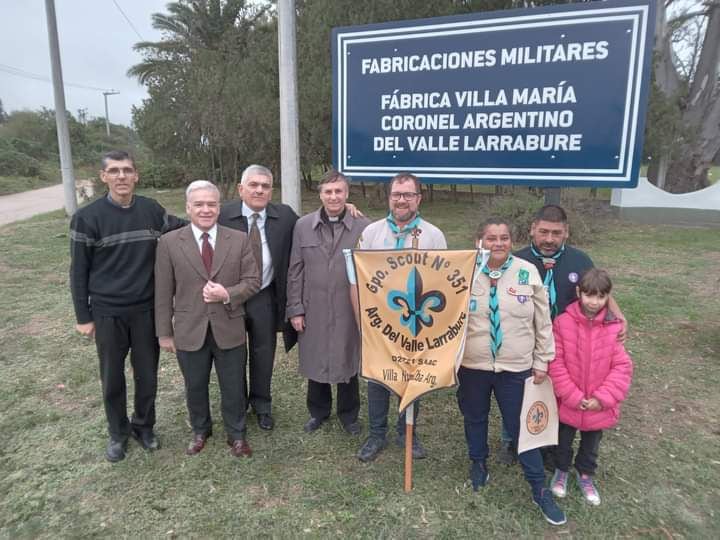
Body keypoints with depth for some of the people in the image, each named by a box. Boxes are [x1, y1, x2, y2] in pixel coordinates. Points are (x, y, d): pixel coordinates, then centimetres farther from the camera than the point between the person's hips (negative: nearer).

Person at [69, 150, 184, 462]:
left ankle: (144, 425, 35)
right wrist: (83, 316, -3)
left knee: (147, 374, 13)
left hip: (146, 310, 2)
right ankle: (118, 433, 34)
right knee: (112, 378, 13)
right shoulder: (87, 217, -10)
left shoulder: (152, 210, -4)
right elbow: (79, 271, -4)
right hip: (107, 313, -2)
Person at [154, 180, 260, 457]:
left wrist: (228, 294, -20)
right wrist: (164, 332, 0)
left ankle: (236, 435, 36)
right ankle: (200, 431, 45)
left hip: (230, 330, 0)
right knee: (195, 388, 19)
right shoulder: (169, 243, -4)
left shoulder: (239, 240, -3)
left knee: (233, 388, 14)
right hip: (189, 331, 0)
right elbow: (163, 293, -1)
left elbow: (252, 281, -2)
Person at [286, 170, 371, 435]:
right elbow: (295, 271, 2)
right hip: (313, 310, 2)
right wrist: (295, 309, -1)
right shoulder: (303, 226, -1)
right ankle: (318, 411, 39)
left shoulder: (363, 226, -8)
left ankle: (349, 414, 35)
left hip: (349, 310, -1)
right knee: (315, 362, 15)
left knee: (347, 362, 13)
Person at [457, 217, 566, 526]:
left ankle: (539, 489, 26)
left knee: (521, 426, 8)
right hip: (472, 365, 1)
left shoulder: (528, 273, -6)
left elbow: (543, 322, 1)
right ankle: (478, 464, 45)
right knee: (474, 419, 19)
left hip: (516, 367, -1)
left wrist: (542, 361, 3)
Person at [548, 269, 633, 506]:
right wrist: (574, 397, -16)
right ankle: (561, 470, 47)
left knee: (591, 443, 23)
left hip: (599, 406, 1)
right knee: (564, 440, 20)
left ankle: (585, 475, 48)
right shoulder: (563, 322, -17)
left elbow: (622, 367, -10)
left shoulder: (615, 327, -13)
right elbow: (556, 363, -15)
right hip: (568, 403, -1)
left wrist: (602, 398, -16)